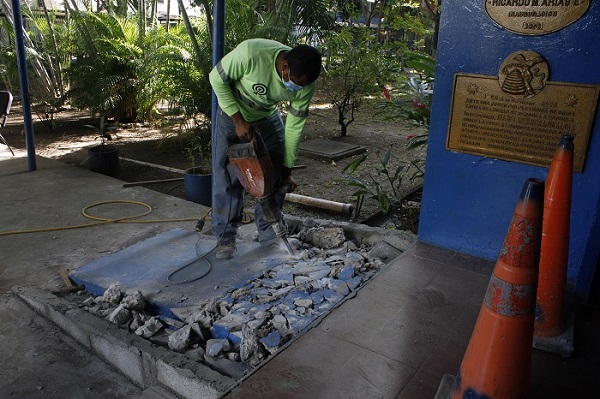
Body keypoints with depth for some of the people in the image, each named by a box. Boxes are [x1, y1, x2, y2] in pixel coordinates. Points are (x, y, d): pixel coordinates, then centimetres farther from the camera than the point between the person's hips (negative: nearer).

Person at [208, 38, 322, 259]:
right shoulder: (250, 53, -38)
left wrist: (287, 169, -9)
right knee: (228, 176, -6)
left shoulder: (306, 83, -26)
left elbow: (295, 125, -14)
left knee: (276, 175, -1)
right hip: (233, 112, -3)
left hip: (268, 117, 3)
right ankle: (225, 236, 9)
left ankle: (269, 232, 15)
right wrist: (238, 119, -23)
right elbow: (216, 78, -21)